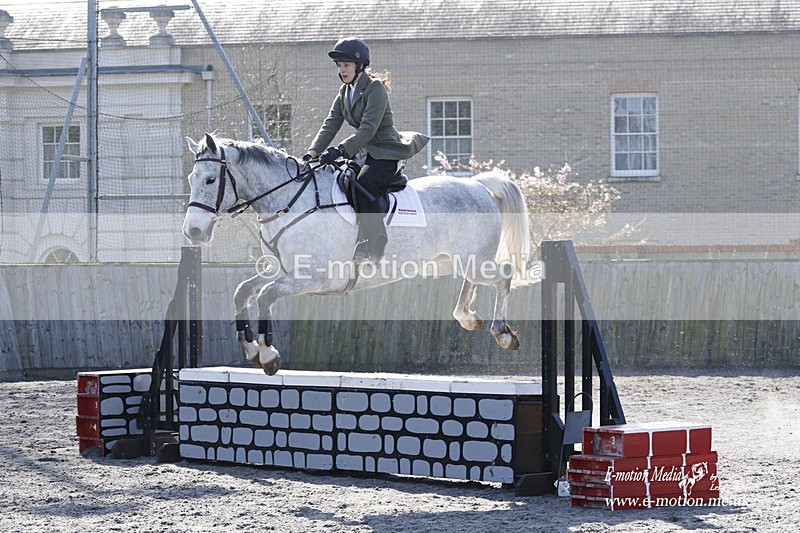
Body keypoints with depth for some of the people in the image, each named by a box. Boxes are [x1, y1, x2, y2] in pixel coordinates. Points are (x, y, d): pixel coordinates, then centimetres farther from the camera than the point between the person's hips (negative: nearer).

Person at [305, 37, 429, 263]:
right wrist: (313, 152, -9)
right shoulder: (345, 92, 12)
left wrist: (340, 150, -32)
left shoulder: (375, 88, -14)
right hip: (363, 152, 9)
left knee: (364, 183, -33)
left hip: (385, 152, -9)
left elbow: (368, 129, -23)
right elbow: (330, 125, 7)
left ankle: (373, 248, -36)